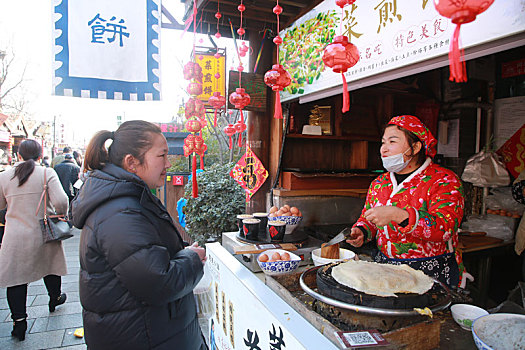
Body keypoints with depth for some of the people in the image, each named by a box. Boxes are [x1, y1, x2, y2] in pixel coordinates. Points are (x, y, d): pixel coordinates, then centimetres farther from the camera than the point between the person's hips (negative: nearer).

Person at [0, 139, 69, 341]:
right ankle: (55, 299, 42)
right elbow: (61, 201, -20)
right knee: (50, 265, 20)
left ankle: (19, 321, 12)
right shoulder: (47, 173, -10)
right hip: (44, 233, 0)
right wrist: (61, 215, 0)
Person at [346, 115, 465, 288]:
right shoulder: (379, 183, 10)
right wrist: (361, 232, -4)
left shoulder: (443, 180, -6)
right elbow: (367, 218, 18)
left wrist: (397, 215, -31)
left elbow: (445, 227, -19)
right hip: (384, 266, 4)